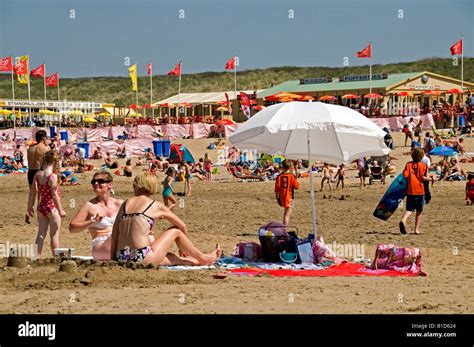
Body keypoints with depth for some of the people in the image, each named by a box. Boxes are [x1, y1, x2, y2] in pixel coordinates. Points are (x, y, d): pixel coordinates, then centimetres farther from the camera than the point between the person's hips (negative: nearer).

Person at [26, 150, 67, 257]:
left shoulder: (37, 175, -1)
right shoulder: (53, 176, -17)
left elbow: (32, 191, 5)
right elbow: (54, 194, -18)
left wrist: (30, 206, 17)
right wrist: (60, 210, -12)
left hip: (41, 207, 5)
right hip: (52, 208, -5)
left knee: (41, 234, 10)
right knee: (54, 234, 6)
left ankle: (37, 256, 7)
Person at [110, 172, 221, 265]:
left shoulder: (125, 204, 13)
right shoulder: (156, 206, 3)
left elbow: (114, 234, 10)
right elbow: (183, 226, 14)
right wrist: (183, 247, 32)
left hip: (122, 258, 5)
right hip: (143, 258, -5)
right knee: (176, 231, 17)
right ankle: (203, 259, 30)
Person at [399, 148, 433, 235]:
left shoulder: (409, 164, 2)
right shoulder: (423, 165, -4)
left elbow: (405, 175, -8)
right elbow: (423, 178, -13)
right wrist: (431, 179, 5)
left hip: (410, 191, 2)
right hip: (420, 191, -2)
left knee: (409, 209, 6)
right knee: (419, 211, 10)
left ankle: (403, 220, -24)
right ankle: (417, 229, 11)